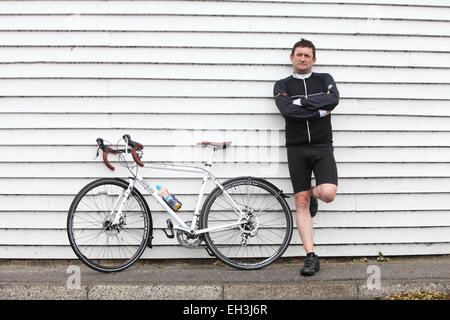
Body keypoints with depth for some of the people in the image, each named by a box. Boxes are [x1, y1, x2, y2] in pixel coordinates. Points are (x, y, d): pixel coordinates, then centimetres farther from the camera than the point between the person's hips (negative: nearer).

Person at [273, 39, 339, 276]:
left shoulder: (324, 79, 11)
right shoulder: (282, 85, 8)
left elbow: (333, 99, -11)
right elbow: (286, 110, -12)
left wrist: (301, 101, -9)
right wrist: (319, 111, -11)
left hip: (322, 147, 0)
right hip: (296, 149, 0)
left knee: (328, 193, -20)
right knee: (301, 202, -1)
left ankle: (314, 194, 20)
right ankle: (311, 257, 6)